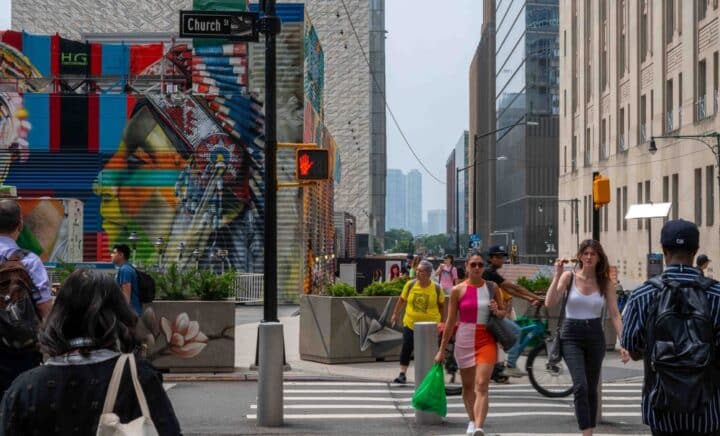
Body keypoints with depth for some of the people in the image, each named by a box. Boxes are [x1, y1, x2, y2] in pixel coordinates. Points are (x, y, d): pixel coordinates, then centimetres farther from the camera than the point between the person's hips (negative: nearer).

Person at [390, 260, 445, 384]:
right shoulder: (410, 284, -5)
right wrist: (395, 314, 13)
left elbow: (441, 304, 6)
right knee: (406, 348, -2)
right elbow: (402, 300, 8)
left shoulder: (436, 288, -8)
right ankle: (402, 374, 4)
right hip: (410, 323, 1)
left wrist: (442, 321, 9)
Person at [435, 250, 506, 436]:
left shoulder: (492, 287, 3)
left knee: (481, 385, -15)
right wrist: (442, 349, 4)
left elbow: (503, 312, 15)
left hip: (486, 341, -1)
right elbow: (451, 321, 3)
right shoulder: (458, 290, -1)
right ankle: (472, 421, 34)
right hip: (464, 341, 1)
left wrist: (496, 312, -10)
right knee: (468, 386, 13)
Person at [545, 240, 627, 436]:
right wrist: (557, 275, -19)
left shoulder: (605, 282, 1)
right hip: (571, 336, -2)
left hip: (595, 336, 2)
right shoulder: (569, 276, -3)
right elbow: (550, 303, -13)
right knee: (581, 386, -17)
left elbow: (615, 314, -2)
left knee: (592, 388, 11)